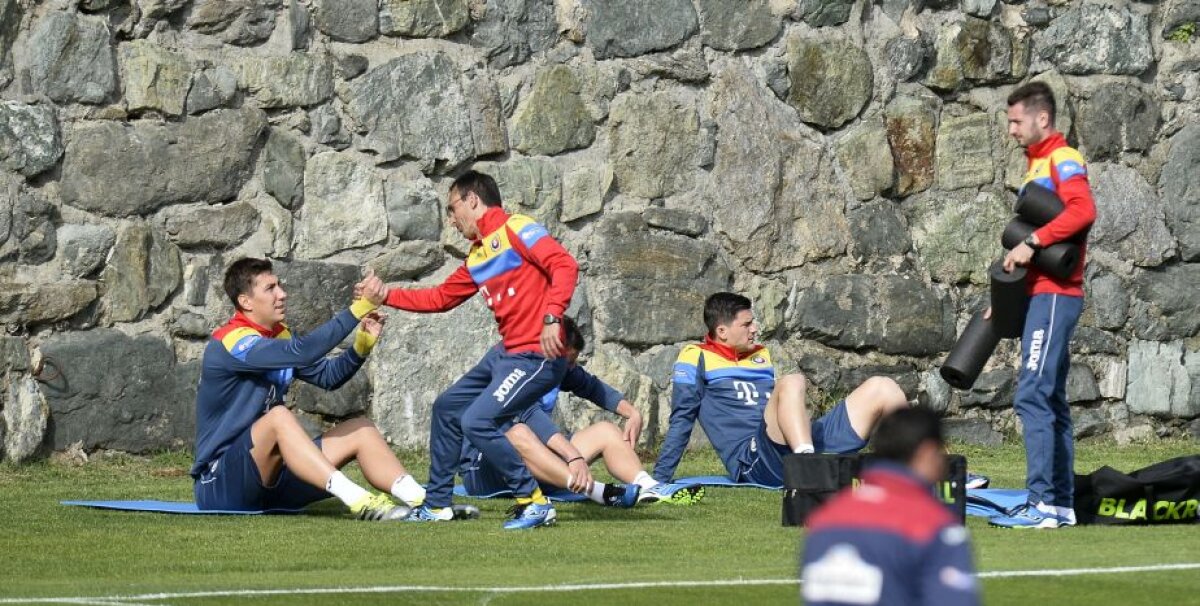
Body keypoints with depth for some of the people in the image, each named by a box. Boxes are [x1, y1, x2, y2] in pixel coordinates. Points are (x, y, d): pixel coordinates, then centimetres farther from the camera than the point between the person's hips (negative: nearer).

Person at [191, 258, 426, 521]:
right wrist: (361, 307, -30)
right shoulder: (232, 343, -18)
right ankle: (358, 500, -51)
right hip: (219, 486, -9)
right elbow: (302, 351, -32)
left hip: (269, 478, 9)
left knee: (361, 430, -2)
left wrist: (363, 343, -6)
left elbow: (328, 375, 13)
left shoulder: (278, 336, 12)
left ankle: (419, 499, -27)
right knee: (279, 416, -35)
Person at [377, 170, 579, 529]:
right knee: (447, 408, 19)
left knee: (477, 422, -20)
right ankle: (437, 504, 29)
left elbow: (565, 265, -20)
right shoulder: (477, 257, 17)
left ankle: (534, 503, -11)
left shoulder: (516, 229, -10)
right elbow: (441, 298, 27)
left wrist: (552, 318, -30)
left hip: (535, 356, -10)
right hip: (506, 352, 10)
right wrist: (386, 296, 25)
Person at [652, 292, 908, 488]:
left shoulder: (762, 356, 29)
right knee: (791, 383, -35)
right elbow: (681, 420, 3)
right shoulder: (696, 358, 8)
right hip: (754, 462, -7)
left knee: (881, 389, -1)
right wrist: (659, 479, -3)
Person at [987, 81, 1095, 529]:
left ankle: (1043, 504, -19)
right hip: (1039, 296, 10)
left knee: (1033, 395, -16)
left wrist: (1031, 243, -24)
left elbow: (1083, 210, -25)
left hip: (1055, 295, -10)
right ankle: (1062, 505, 10)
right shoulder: (1037, 166, 22)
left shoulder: (1063, 160, -7)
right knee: (1051, 402, 9)